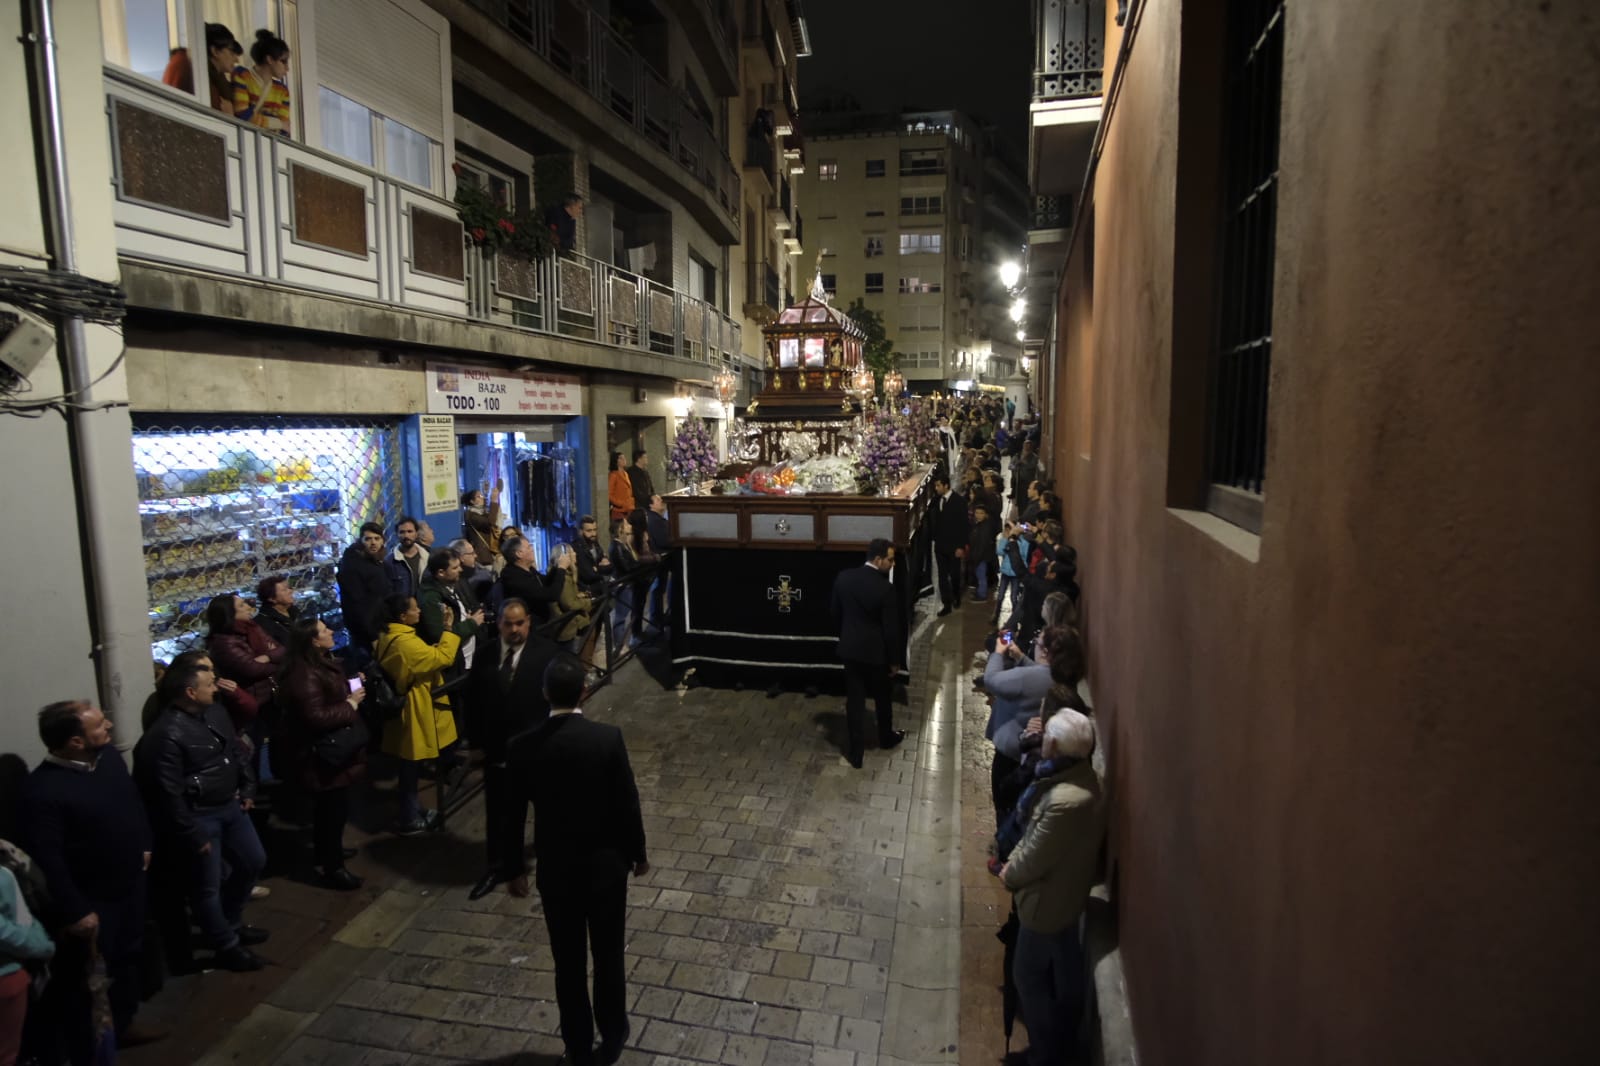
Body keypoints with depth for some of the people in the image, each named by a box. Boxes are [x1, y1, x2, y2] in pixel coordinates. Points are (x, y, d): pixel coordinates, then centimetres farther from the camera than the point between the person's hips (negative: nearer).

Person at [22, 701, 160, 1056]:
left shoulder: (109, 756, -5)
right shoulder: (43, 790, -28)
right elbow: (46, 860, -25)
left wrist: (144, 845, 14)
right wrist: (75, 911, -21)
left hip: (130, 884, 7)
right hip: (91, 900, -7)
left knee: (127, 957, 24)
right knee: (86, 981, 10)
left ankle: (121, 1024, 44)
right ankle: (83, 1051, 30)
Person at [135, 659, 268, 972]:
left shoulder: (214, 712, 0)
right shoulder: (168, 734, -25)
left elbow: (237, 750, 14)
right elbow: (169, 793, -22)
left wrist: (248, 789, 11)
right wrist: (192, 836, -17)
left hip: (231, 805, 9)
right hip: (200, 816, -8)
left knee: (254, 861, 20)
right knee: (208, 886, 7)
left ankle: (229, 922, 41)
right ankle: (227, 947, 25)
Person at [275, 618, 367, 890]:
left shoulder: (320, 663, 6)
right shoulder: (305, 676, -27)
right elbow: (317, 717, -32)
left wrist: (350, 690, 5)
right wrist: (351, 704, -22)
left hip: (330, 748, 10)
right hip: (321, 755, -10)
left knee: (328, 807, 24)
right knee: (334, 809, 2)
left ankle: (326, 850, 41)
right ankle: (330, 867, 16)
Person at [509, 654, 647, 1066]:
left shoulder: (523, 747, -14)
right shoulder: (608, 737, -19)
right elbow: (627, 802, -11)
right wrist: (638, 853, 2)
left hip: (554, 866, 1)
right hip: (605, 863, -1)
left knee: (568, 961, 18)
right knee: (608, 955, 18)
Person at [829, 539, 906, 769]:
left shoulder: (843, 577, -6)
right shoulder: (885, 588, -22)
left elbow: (835, 611, 6)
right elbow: (891, 628, -16)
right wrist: (894, 660, -4)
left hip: (850, 648, 4)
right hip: (876, 651, -4)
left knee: (854, 700, 9)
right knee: (882, 697, 20)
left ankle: (856, 752, 14)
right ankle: (886, 737, 41)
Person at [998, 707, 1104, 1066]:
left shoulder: (1066, 801, -40)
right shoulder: (1084, 775, -10)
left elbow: (1036, 857, -26)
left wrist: (1009, 874, -7)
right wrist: (1013, 859, 0)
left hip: (1047, 899, -9)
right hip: (1070, 889, 9)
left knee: (1028, 974, 14)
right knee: (1065, 963, 28)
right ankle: (1067, 1036, 50)